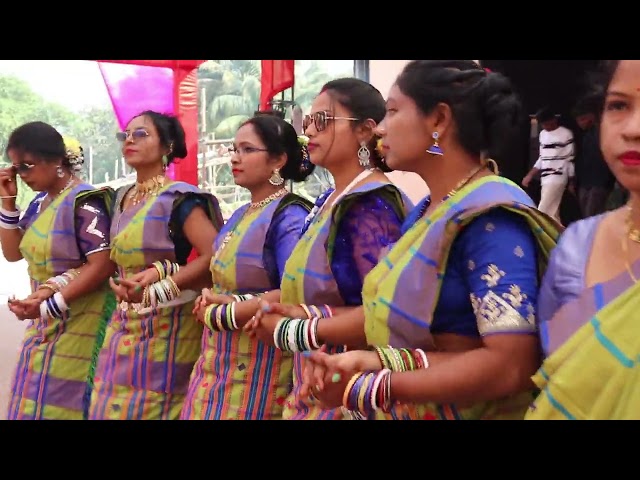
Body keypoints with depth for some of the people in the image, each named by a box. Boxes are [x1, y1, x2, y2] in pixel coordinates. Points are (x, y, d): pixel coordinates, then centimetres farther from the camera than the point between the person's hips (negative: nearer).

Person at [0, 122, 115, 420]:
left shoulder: (84, 201, -16)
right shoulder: (40, 202, 11)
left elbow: (102, 265, -22)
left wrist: (50, 304, -25)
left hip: (77, 324, -9)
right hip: (43, 324, 9)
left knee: (59, 403, -3)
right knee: (34, 402, 15)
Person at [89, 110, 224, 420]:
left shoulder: (179, 198, -14)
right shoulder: (123, 197, 12)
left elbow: (216, 257, -24)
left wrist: (156, 285, -28)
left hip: (166, 326, -8)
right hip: (124, 325, 8)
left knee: (149, 409, 2)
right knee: (111, 407, 14)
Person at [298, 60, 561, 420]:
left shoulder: (491, 217, -21)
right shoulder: (427, 211, 5)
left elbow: (512, 364, -27)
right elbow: (408, 322, 4)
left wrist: (372, 387, -22)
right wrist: (371, 359, -17)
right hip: (406, 409, 8)